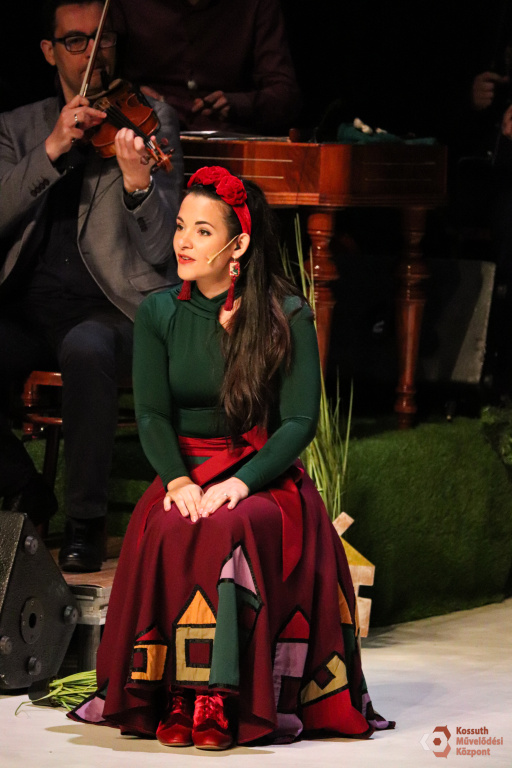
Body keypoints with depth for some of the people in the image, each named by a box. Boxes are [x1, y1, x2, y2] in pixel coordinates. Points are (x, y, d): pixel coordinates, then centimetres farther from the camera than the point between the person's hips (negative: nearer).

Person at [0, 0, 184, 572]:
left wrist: (138, 183, -27)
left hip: (110, 311, -3)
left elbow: (159, 251, -6)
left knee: (84, 349, -37)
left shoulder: (149, 121, 5)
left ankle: (86, 519, -22)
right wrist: (52, 150, -16)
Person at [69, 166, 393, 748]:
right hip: (184, 471, 2)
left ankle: (219, 700, -33)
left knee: (230, 528, -35)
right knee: (171, 531, -32)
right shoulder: (158, 314, 6)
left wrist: (239, 483, -21)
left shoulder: (288, 317, -2)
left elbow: (300, 421, -6)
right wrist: (179, 481, -18)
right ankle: (173, 698, -29)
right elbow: (152, 415, 2)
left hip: (265, 475, -2)